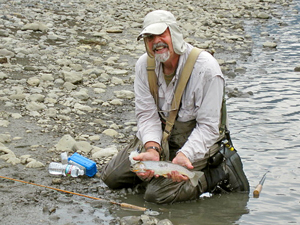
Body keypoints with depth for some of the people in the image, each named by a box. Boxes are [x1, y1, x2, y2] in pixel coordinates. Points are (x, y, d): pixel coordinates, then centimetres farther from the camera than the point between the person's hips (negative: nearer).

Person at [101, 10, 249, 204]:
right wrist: (152, 149, -27)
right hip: (159, 136, 6)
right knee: (111, 177, -2)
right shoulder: (144, 64, -6)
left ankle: (221, 174, -4)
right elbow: (147, 114, -7)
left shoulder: (206, 68, -23)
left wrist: (184, 155, -36)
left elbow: (208, 127, -20)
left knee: (158, 193, -22)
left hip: (195, 140, -6)